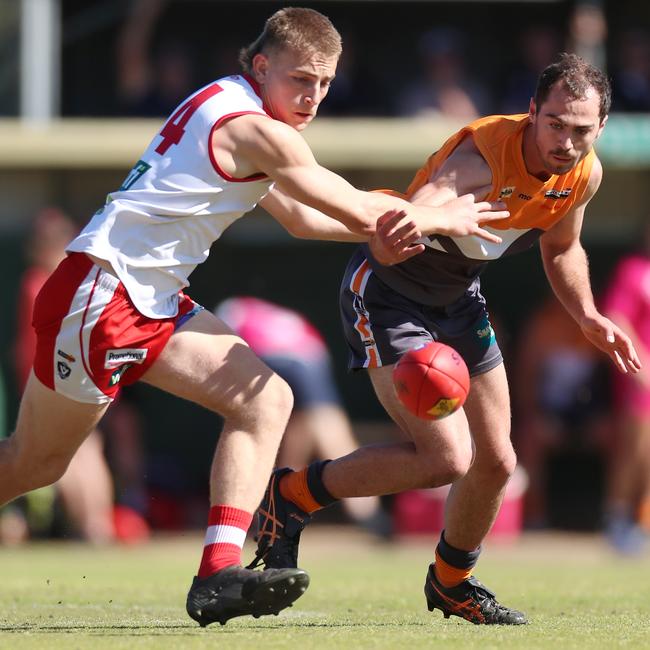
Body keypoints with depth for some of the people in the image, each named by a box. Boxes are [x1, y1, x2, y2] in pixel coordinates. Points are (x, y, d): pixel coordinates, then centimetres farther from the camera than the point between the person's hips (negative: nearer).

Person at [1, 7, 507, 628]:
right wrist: (444, 219, 7)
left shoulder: (227, 108, 15)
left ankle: (219, 576, -12)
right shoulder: (259, 132, -15)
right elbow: (358, 210, -9)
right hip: (100, 293, -10)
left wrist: (387, 226, 9)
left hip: (152, 300, 10)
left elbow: (301, 217, 24)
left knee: (265, 400, -3)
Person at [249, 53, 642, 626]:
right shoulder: (484, 154, -34)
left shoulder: (585, 175, -9)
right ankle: (293, 496, 0)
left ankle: (452, 582, 37)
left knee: (496, 460, 10)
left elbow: (561, 249, 14)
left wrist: (588, 317, 4)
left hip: (459, 299, 8)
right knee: (447, 458, -19)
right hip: (386, 293, -8)